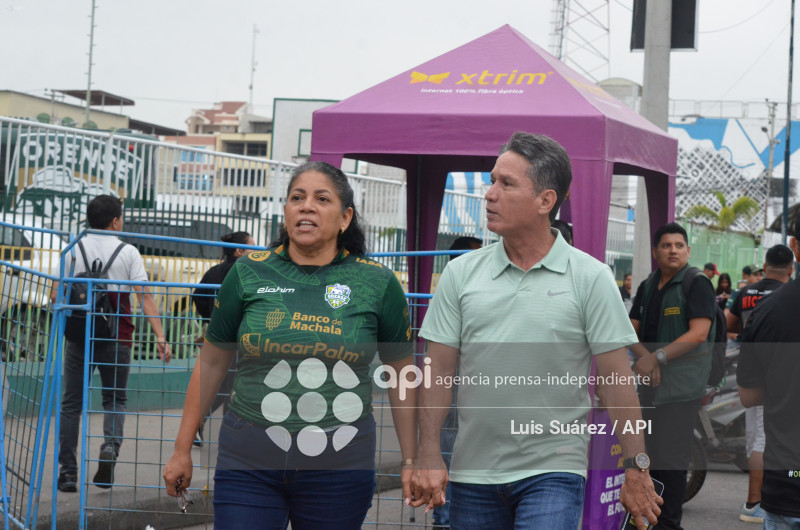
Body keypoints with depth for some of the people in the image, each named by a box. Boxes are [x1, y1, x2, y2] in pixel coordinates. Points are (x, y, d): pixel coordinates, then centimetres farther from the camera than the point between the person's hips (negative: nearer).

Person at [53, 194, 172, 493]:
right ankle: (111, 444, -15)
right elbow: (145, 297, -9)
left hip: (79, 337, 1)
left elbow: (56, 295, 1)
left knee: (72, 403, 7)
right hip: (117, 339, -1)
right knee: (115, 398, 14)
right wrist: (160, 337, -11)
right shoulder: (128, 252, -1)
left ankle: (67, 472, 1)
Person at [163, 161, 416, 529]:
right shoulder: (249, 273, 3)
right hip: (249, 467, 0)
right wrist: (182, 450, 11)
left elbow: (401, 374, 8)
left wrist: (411, 461, 6)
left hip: (339, 471, 0)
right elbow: (212, 363, 10)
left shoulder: (377, 284, 2)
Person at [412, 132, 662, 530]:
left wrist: (636, 470, -5)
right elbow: (439, 370, 5)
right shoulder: (461, 273, 5)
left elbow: (618, 378, -3)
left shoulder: (590, 277, -2)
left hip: (553, 473, -3)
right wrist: (429, 456, -4)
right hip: (472, 473, 3)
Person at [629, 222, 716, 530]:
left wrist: (659, 357, -18)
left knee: (671, 456, -8)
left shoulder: (697, 284, -5)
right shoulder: (648, 286, 15)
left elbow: (698, 333, -15)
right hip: (650, 378, 7)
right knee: (648, 452, 11)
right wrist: (645, 356, -9)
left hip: (681, 383, -7)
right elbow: (632, 330, 11)